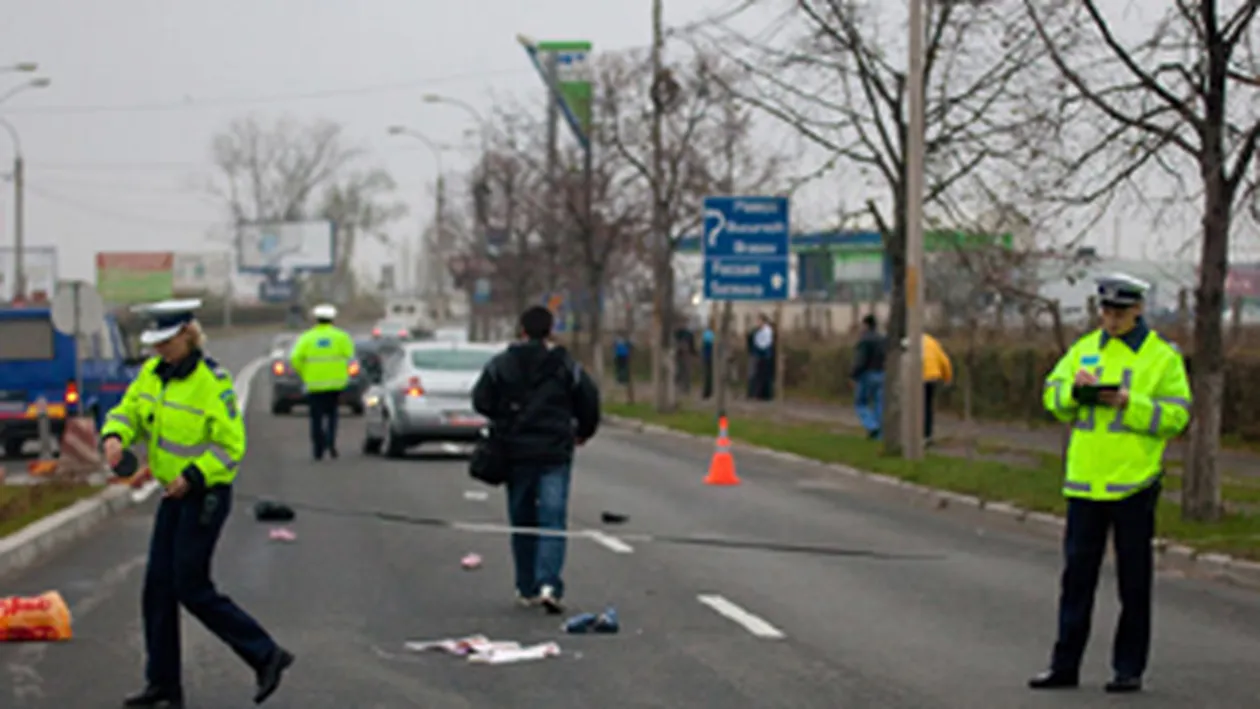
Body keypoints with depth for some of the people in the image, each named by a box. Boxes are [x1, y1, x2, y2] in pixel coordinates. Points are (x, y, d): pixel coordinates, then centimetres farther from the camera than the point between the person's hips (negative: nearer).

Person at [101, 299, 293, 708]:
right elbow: (127, 412, 7)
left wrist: (193, 476, -24)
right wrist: (114, 437, -15)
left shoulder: (212, 382, -19)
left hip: (206, 494, -8)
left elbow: (232, 445, -18)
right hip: (175, 494, 8)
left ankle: (265, 655, 3)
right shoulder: (152, 374, 4)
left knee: (192, 589, -7)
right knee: (159, 586, 7)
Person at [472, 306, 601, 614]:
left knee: (522, 520, 13)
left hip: (516, 453, 1)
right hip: (555, 453, -1)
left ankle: (527, 588, 17)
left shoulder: (501, 365, -1)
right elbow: (590, 402, 0)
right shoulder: (567, 366, -2)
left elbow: (481, 401, 0)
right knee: (553, 518, -4)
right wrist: (582, 432, 20)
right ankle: (549, 584, -21)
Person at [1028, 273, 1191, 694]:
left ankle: (1129, 668, 10)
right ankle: (1065, 665, 13)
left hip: (1135, 483, -4)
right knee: (1077, 574, 7)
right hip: (1085, 481, 4)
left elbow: (1176, 416, -8)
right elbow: (1052, 399, 10)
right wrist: (1073, 388, -10)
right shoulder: (1084, 350, 12)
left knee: (1133, 580, 2)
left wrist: (1130, 404, -19)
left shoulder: (1163, 358, -1)